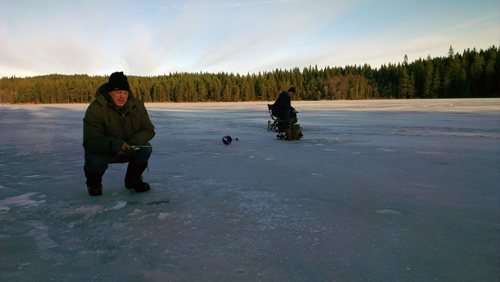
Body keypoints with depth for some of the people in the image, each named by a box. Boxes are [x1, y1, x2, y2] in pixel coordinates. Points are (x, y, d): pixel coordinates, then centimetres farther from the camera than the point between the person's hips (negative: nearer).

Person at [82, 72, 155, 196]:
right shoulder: (95, 109, -23)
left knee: (145, 149, -25)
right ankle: (94, 182, 7)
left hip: (128, 151, 3)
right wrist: (112, 144, -50)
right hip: (102, 150, -3)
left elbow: (149, 130, -11)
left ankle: (133, 179, 5)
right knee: (95, 161, -34)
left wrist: (131, 143, -31)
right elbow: (90, 141, -29)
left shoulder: (137, 105, -10)